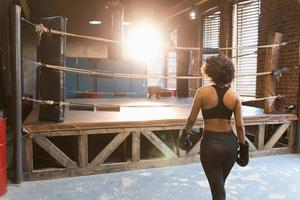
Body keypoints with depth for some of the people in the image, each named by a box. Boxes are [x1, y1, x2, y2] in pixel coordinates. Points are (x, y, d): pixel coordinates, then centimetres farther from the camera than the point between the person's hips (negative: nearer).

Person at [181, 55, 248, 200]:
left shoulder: (203, 92, -11)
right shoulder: (235, 96, -3)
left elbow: (192, 119, -6)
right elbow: (240, 126, -2)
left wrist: (185, 134, 12)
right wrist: (243, 147, 10)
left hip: (210, 143, -4)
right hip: (230, 143, 4)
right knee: (220, 184, 27)